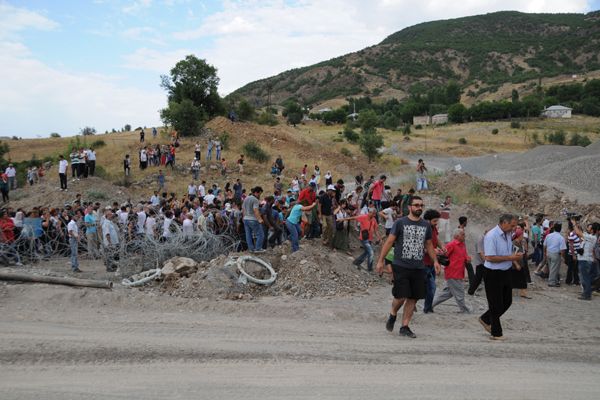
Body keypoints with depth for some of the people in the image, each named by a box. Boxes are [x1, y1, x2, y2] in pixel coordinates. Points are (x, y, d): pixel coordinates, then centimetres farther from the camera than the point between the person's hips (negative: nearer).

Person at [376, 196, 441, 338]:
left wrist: (435, 261, 10)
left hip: (418, 268, 4)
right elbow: (389, 242, -1)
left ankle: (405, 327, 17)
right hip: (401, 266, -4)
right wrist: (381, 260, -5)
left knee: (413, 298, 5)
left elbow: (429, 245, 21)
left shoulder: (426, 225, 11)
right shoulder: (400, 223, -2)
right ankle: (392, 315, 23)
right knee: (401, 296, -8)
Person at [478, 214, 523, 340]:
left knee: (507, 301, 16)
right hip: (493, 274, -8)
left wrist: (515, 256, 5)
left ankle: (485, 319, 33)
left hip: (506, 272, 8)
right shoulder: (491, 236, -21)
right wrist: (510, 257, -21)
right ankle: (496, 333, 19)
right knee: (496, 304, 3)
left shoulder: (508, 235, 5)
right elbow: (490, 257, -25)